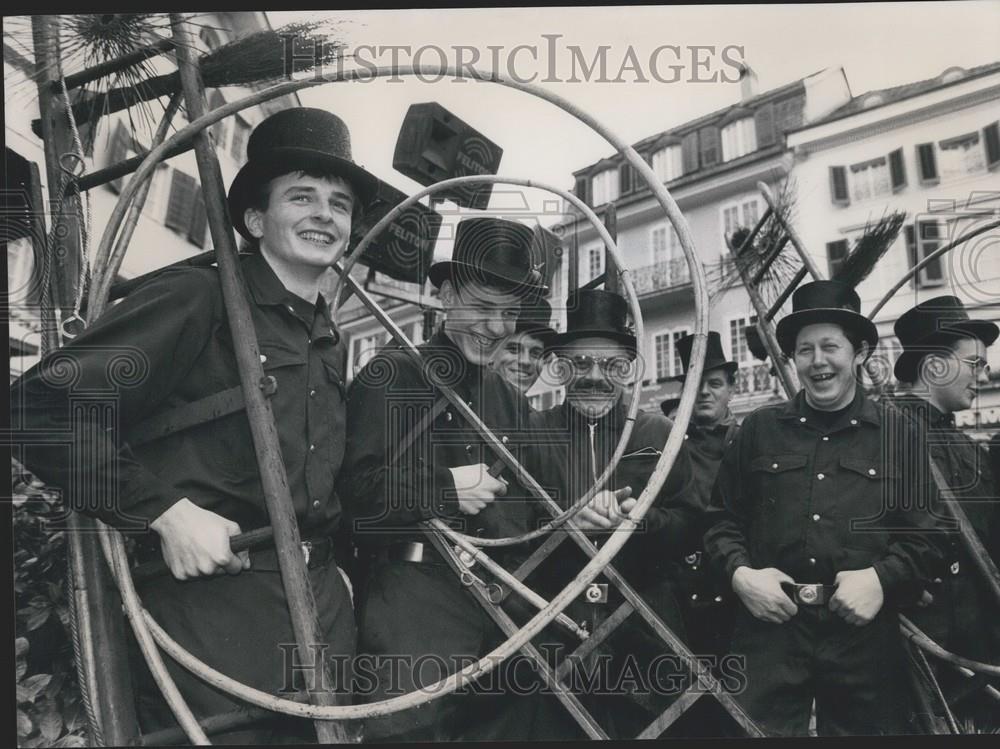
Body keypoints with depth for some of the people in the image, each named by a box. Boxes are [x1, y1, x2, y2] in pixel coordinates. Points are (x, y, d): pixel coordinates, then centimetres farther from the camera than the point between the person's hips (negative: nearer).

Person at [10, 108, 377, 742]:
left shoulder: (331, 340, 16)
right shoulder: (197, 300, -10)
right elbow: (44, 405, -17)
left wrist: (332, 563, 12)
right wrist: (166, 512, -20)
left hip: (321, 594, 8)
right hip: (209, 600, -8)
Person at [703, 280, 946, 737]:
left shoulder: (898, 437, 5)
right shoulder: (758, 430, 8)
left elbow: (927, 533, 3)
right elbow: (721, 517, 11)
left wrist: (882, 577, -13)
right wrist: (740, 572, -5)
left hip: (862, 634, 0)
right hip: (770, 626, 1)